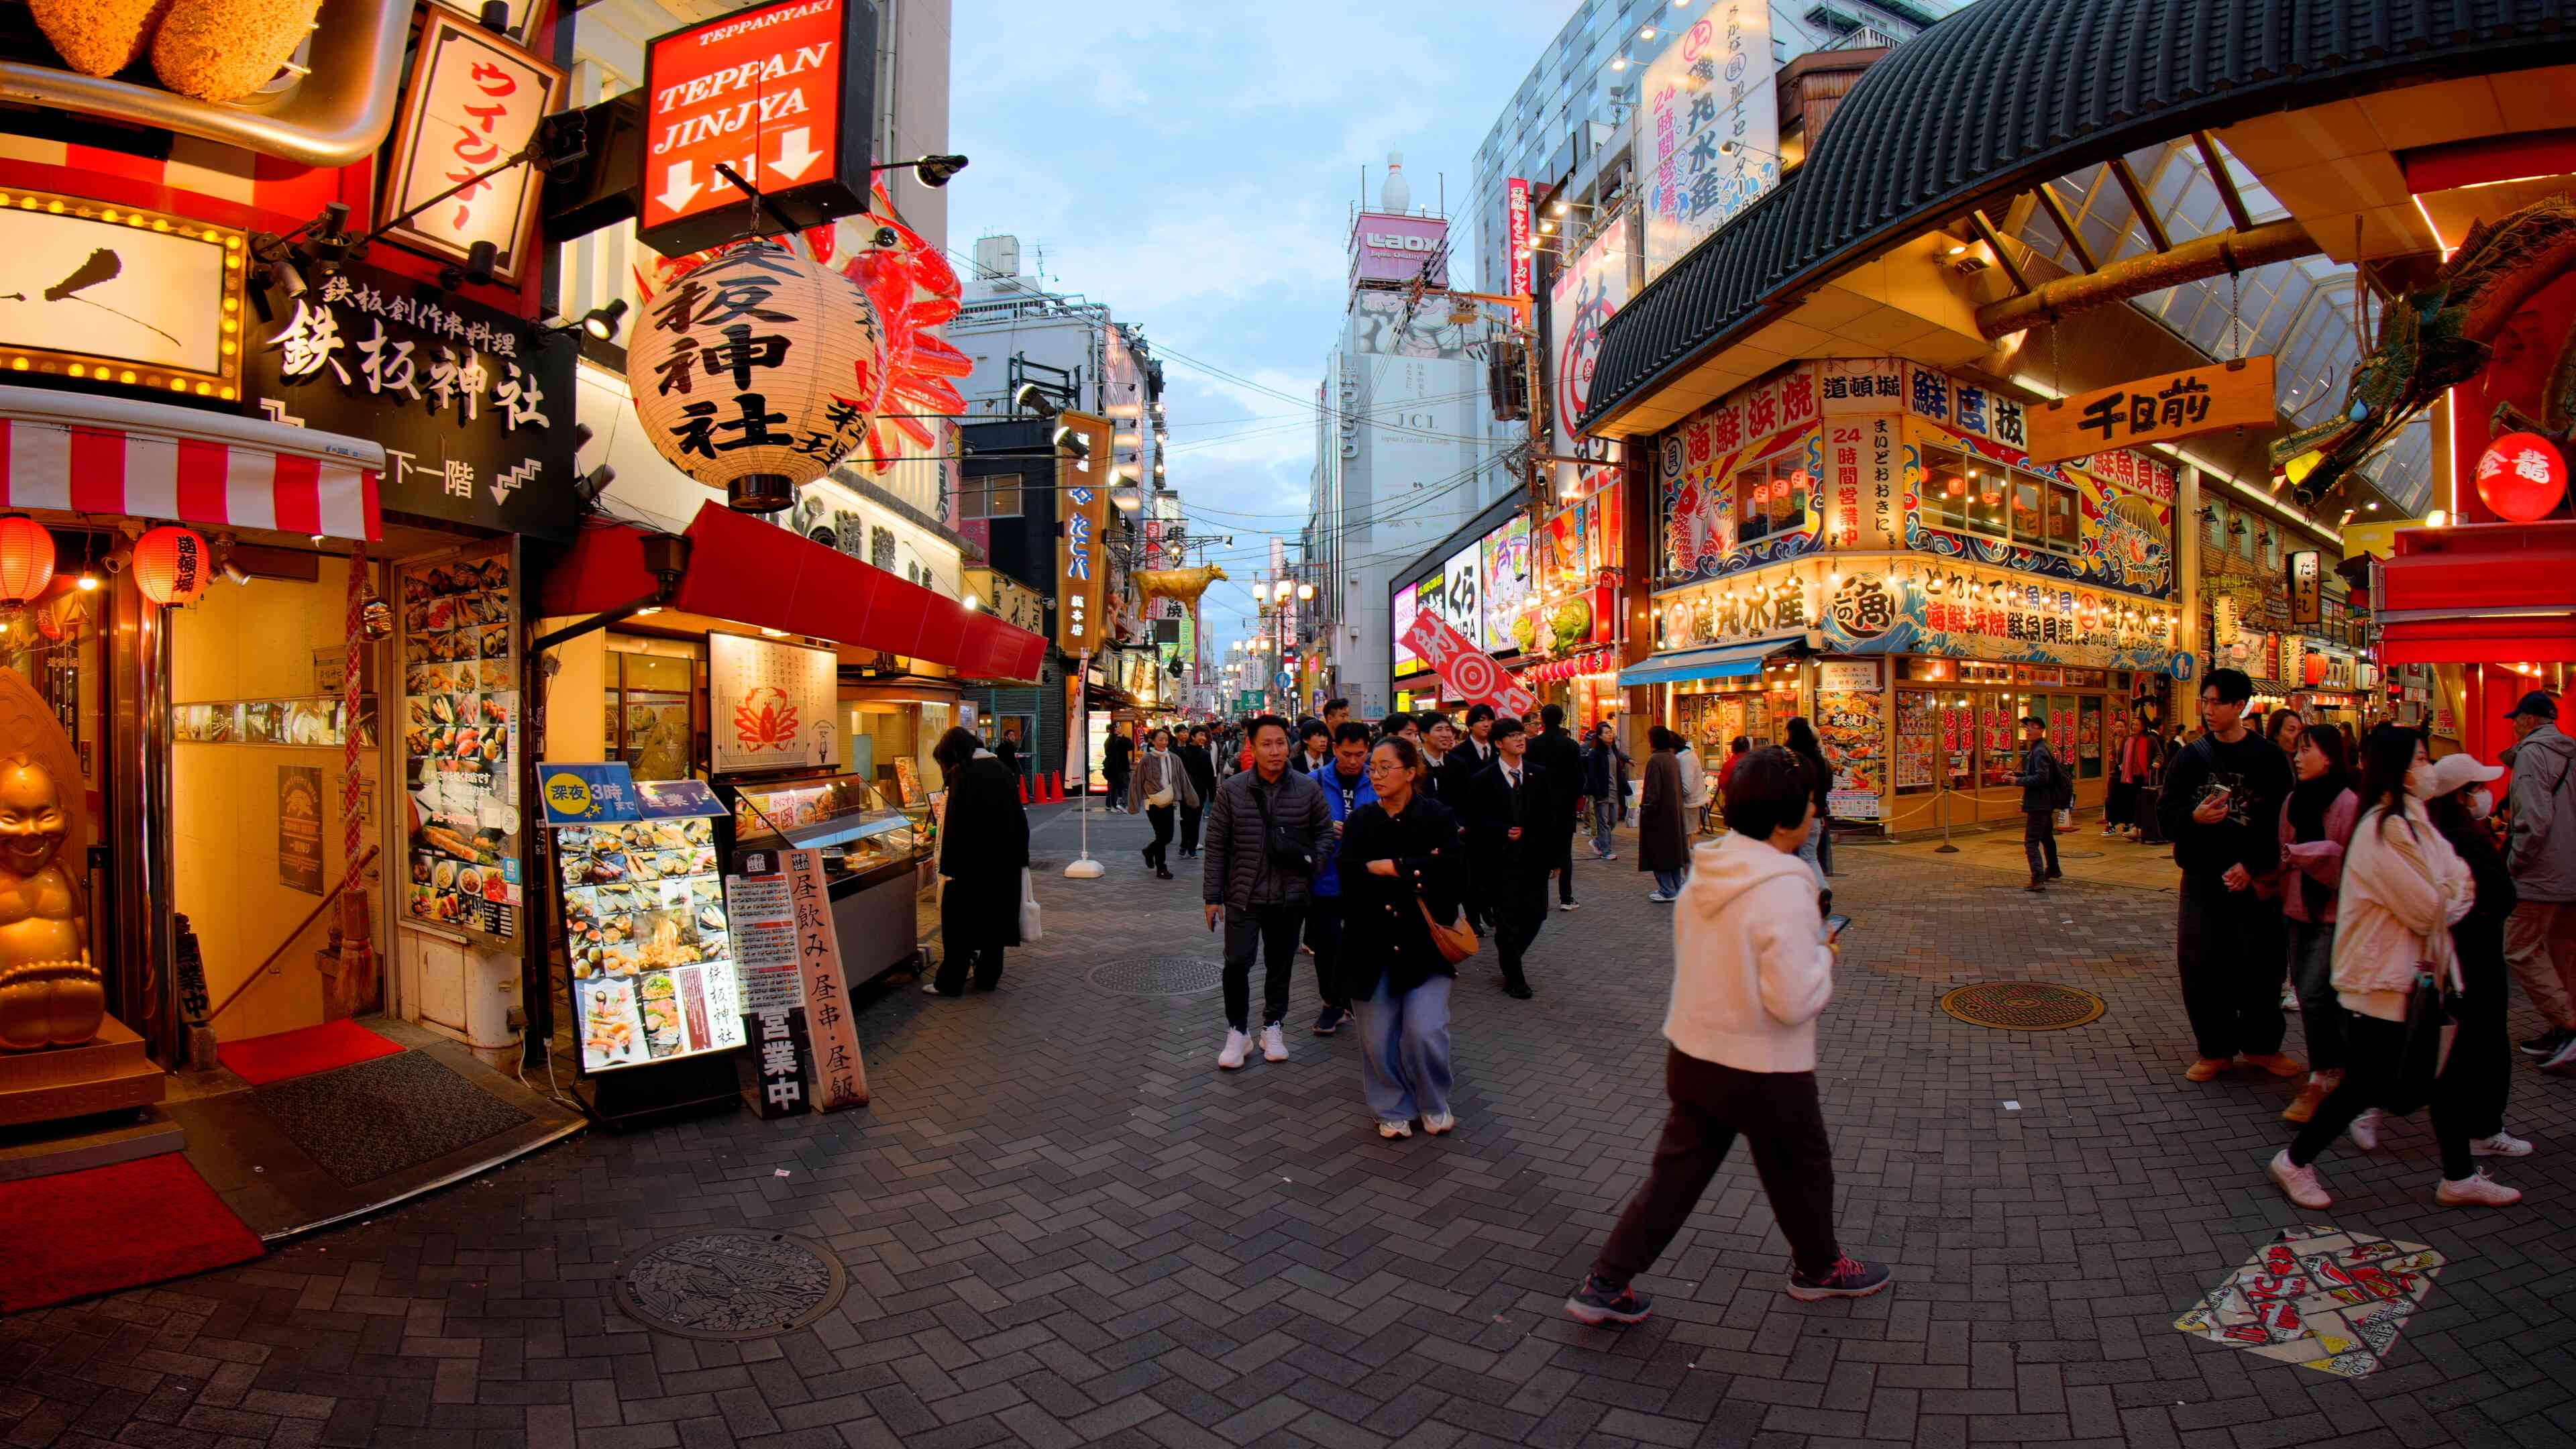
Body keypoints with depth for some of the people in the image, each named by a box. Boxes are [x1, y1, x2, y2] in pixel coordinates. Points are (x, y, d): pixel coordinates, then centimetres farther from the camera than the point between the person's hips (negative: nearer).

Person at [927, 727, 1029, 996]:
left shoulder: (962, 773, -11)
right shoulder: (1002, 769, 7)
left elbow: (955, 823, -16)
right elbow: (1020, 817, 9)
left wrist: (948, 867, -12)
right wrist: (1018, 858, 12)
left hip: (972, 862, -6)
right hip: (1005, 862, 6)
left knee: (959, 922, 4)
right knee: (996, 915, 13)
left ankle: (950, 982, 9)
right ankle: (988, 977, 19)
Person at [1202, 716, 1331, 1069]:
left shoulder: (1309, 789, -2)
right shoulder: (1231, 791, -3)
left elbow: (1325, 834, 8)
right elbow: (1216, 847, 1)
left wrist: (1308, 859, -12)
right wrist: (1212, 896, 0)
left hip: (1291, 897, 1)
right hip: (1244, 895, -1)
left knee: (1280, 965, 13)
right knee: (1237, 963, -5)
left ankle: (1273, 1027, 31)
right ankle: (1237, 1032, 14)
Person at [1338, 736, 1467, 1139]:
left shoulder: (1437, 816, -3)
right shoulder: (1359, 822, 3)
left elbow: (1453, 872, -17)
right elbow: (1351, 882, -10)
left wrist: (1392, 867, -15)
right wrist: (1417, 875, -15)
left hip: (1424, 944, -2)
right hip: (1373, 944, 2)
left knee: (1424, 1031, -11)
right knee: (1377, 1038, 4)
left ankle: (1434, 1104, 19)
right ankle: (1393, 1109, 29)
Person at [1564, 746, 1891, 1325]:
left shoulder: (1705, 869, -1)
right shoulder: (1783, 889, -25)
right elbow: (1795, 1000, -26)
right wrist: (1823, 955, -6)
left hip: (1690, 1054, 6)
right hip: (1764, 1072, -6)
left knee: (1675, 1174, 15)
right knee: (1801, 1172, 22)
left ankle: (1604, 1284, 17)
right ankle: (1819, 1267, 47)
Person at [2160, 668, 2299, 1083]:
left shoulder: (2269, 758, 0)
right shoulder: (2190, 757, 5)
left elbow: (2283, 823, -4)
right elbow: (2165, 812, 1)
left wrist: (2252, 865, -13)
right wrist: (2194, 816, -20)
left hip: (2255, 878, -1)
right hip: (2203, 877, 1)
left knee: (2263, 963, 6)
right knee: (2200, 963, 1)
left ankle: (2261, 1045, 24)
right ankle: (2215, 1049, 14)